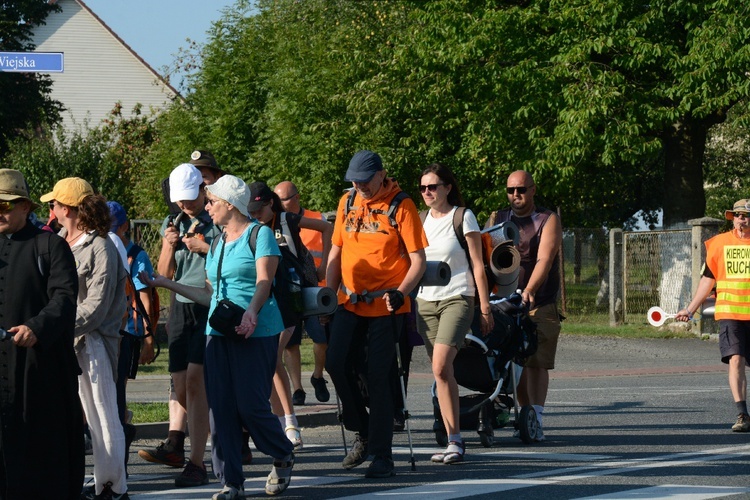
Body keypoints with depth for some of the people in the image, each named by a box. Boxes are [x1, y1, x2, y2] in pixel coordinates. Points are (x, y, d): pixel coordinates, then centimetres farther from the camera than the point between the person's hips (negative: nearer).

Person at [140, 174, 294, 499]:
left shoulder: (259, 234, -3)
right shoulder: (217, 244, 20)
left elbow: (264, 281, -13)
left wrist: (251, 312, -31)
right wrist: (168, 285, 21)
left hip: (255, 334, -7)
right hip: (218, 332, 7)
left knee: (250, 405, -9)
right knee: (221, 408, 1)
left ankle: (283, 458, 17)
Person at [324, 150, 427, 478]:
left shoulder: (400, 207, -7)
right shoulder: (347, 203, 9)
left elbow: (418, 260, -8)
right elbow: (336, 251, 18)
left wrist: (401, 292, -22)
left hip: (386, 306, -5)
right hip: (350, 302, 5)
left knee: (378, 378, -5)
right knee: (337, 364, -7)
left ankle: (381, 454, 3)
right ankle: (363, 433, 14)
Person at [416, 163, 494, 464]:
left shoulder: (462, 217, -2)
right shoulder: (421, 220, 13)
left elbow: (477, 264, -3)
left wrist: (485, 307, -7)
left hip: (457, 299, -6)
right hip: (426, 301, 6)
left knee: (441, 367, -20)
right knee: (441, 373, 3)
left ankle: (455, 442, -16)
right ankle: (452, 441, 6)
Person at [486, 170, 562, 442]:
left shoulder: (548, 220, 3)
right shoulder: (497, 219, 15)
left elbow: (544, 259, -12)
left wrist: (528, 290, -27)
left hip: (541, 305, -3)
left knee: (537, 363, -10)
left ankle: (535, 420, -16)